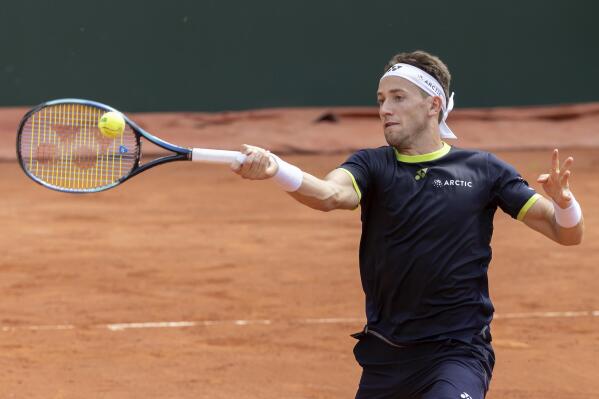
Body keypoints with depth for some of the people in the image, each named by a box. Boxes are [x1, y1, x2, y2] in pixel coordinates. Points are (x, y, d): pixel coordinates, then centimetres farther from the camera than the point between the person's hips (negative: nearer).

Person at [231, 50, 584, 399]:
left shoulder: (483, 170, 2)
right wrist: (274, 168, -41)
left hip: (457, 350, -3)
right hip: (385, 356, 3)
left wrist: (562, 200, -21)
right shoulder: (373, 165, 3)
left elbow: (568, 234, 3)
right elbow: (330, 194, -20)